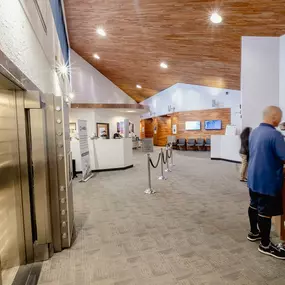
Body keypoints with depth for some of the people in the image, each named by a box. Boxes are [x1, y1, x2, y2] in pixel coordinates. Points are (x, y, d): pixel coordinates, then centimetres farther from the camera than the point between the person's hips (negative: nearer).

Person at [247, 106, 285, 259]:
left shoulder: (254, 132, 7)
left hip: (253, 178, 9)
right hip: (267, 181, -9)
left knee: (254, 205, 20)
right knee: (265, 212, 3)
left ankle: (254, 232, 38)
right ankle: (265, 245, 17)